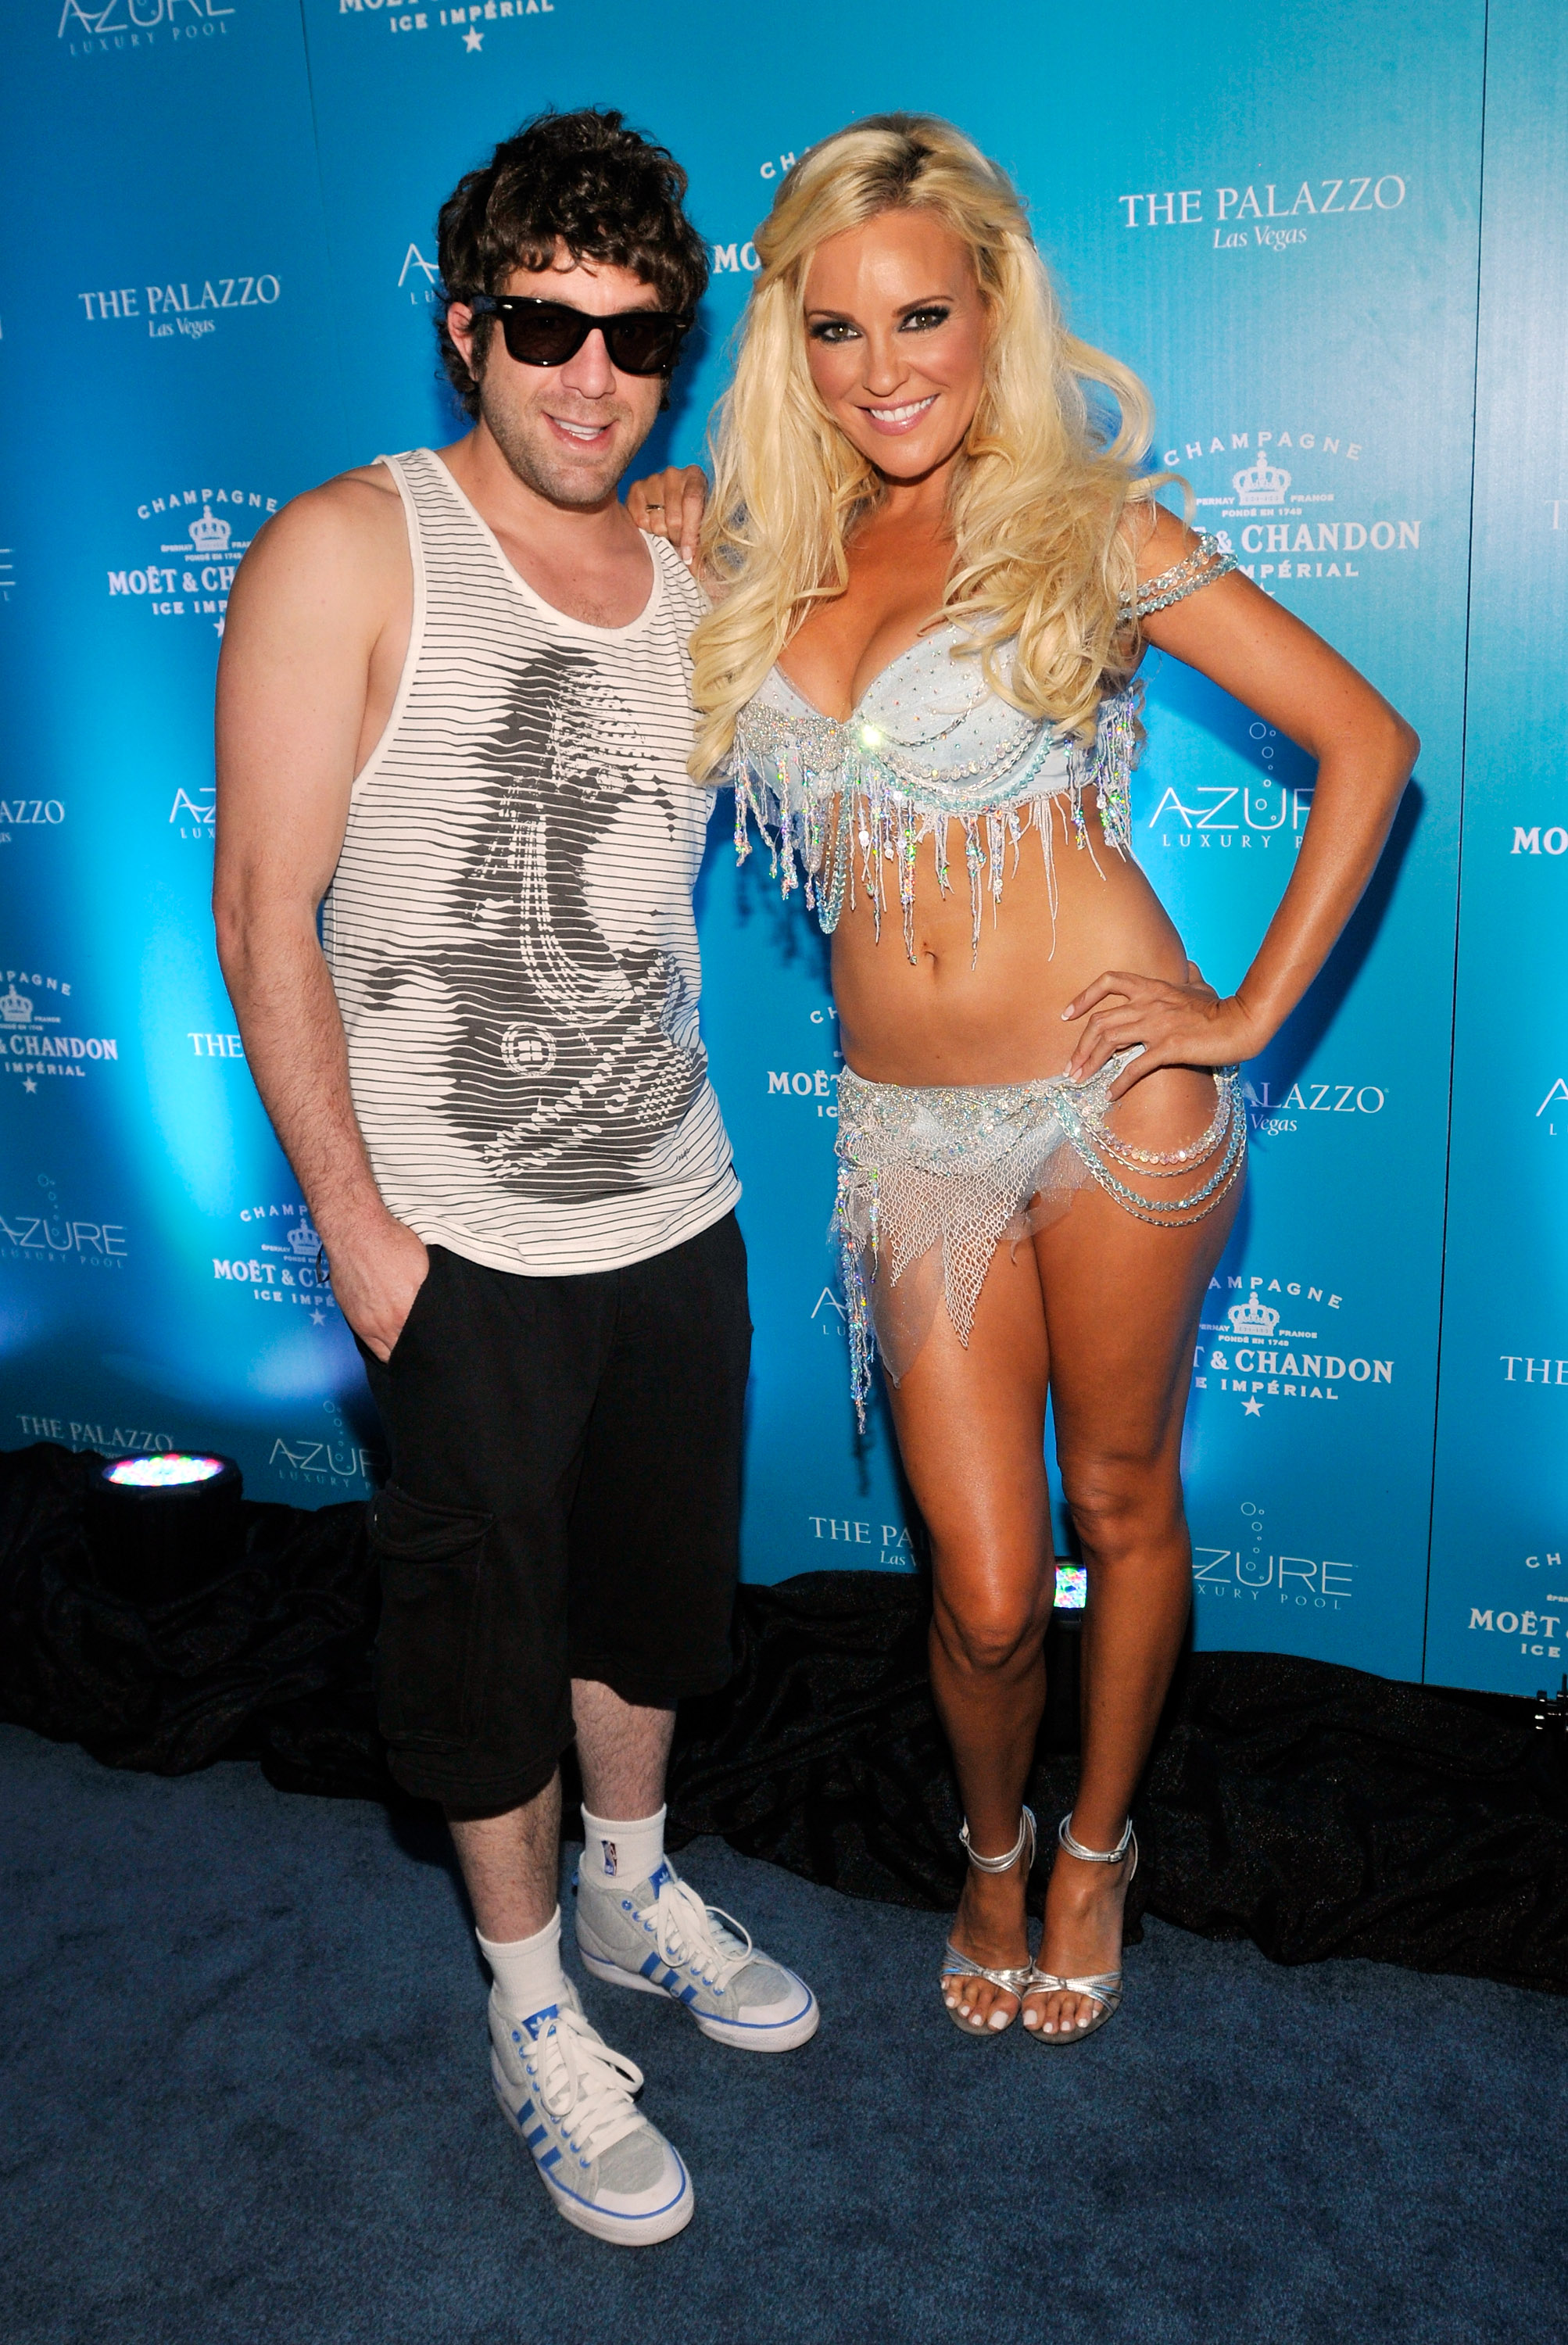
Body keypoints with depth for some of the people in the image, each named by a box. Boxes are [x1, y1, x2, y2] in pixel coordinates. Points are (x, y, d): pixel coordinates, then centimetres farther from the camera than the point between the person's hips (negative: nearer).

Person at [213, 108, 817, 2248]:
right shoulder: (345, 552, -11)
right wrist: (352, 1221, -13)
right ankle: (534, 2012, 33)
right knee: (488, 1632, 10)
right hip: (462, 1247, -5)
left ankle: (635, 1888, 46)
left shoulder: (697, 565, 5)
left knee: (659, 1586, 21)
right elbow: (266, 913, -12)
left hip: (679, 1212, 5)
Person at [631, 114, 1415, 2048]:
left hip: (1114, 1095, -2)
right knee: (986, 1587, 5)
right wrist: (669, 516, 9)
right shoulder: (766, 548, 7)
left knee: (1122, 1503, 14)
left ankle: (1096, 1852, 39)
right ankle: (991, 1851, 37)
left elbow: (1367, 743, -2)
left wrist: (1254, 1013, -6)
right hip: (907, 1126, 3)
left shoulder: (1085, 528, -4)